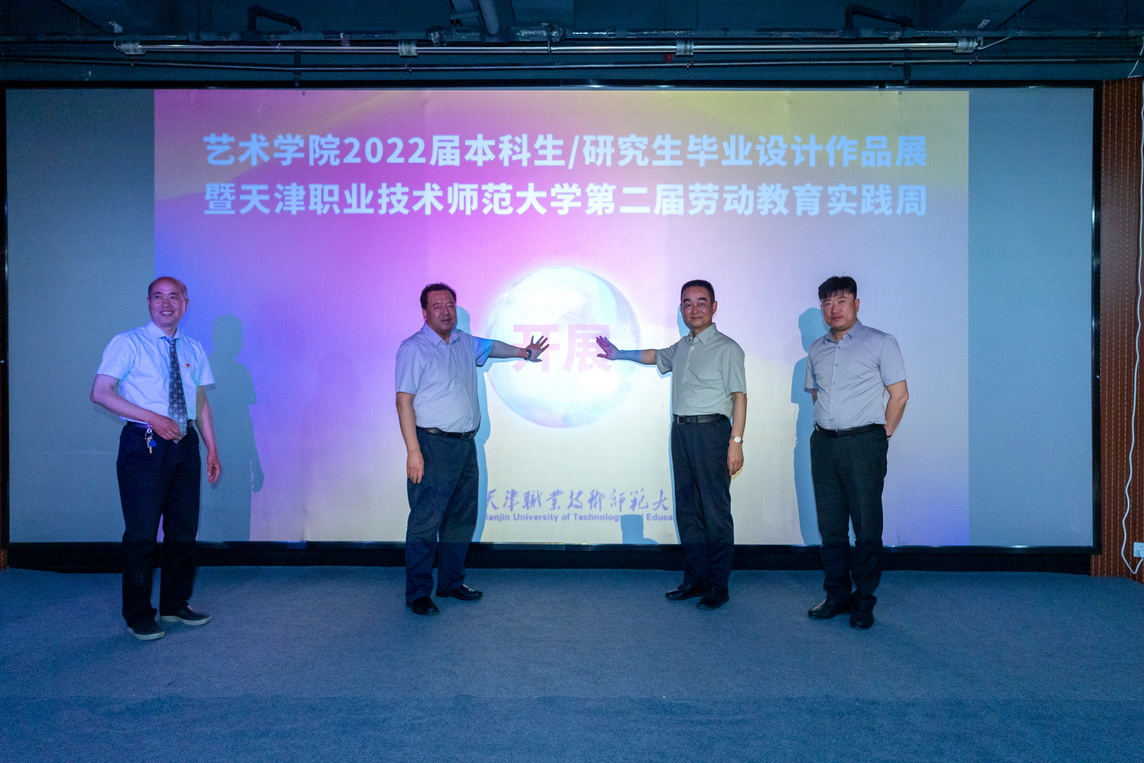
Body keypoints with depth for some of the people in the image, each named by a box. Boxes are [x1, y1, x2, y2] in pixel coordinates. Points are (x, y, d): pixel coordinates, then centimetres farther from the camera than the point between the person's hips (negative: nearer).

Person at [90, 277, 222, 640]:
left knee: (184, 529, 11)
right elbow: (101, 392, -9)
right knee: (141, 533, 1)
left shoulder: (194, 350, 13)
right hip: (144, 444, -5)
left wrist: (211, 448, 8)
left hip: (185, 445, 5)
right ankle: (140, 617, 16)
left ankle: (175, 605, 27)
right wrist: (153, 418, -18)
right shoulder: (128, 343, -2)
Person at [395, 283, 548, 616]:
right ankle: (417, 593, 5)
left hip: (466, 445, 8)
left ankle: (451, 582, 27)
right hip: (433, 446, -7)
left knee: (461, 519, 14)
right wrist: (413, 451, -19)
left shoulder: (465, 343, 13)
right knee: (425, 522, -5)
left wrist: (524, 352, 43)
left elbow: (492, 346, 36)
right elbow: (404, 401, -13)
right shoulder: (413, 348, -8)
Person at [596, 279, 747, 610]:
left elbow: (739, 396, -10)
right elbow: (657, 356, 37)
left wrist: (736, 441, -18)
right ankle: (695, 579, 18)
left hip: (711, 431, -7)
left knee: (715, 511, -4)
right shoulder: (681, 347, 16)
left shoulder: (726, 348, -5)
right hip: (681, 431, 7)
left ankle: (719, 586, 4)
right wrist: (620, 354, 47)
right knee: (687, 510, 9)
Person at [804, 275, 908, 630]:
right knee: (830, 525, 8)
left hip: (863, 444, -5)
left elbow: (899, 394, -2)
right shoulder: (817, 349, 14)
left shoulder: (880, 343, 0)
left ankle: (864, 600, 9)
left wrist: (882, 435, -3)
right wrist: (826, 427, 15)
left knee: (866, 526, -1)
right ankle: (837, 594, 19)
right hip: (823, 443, 5)